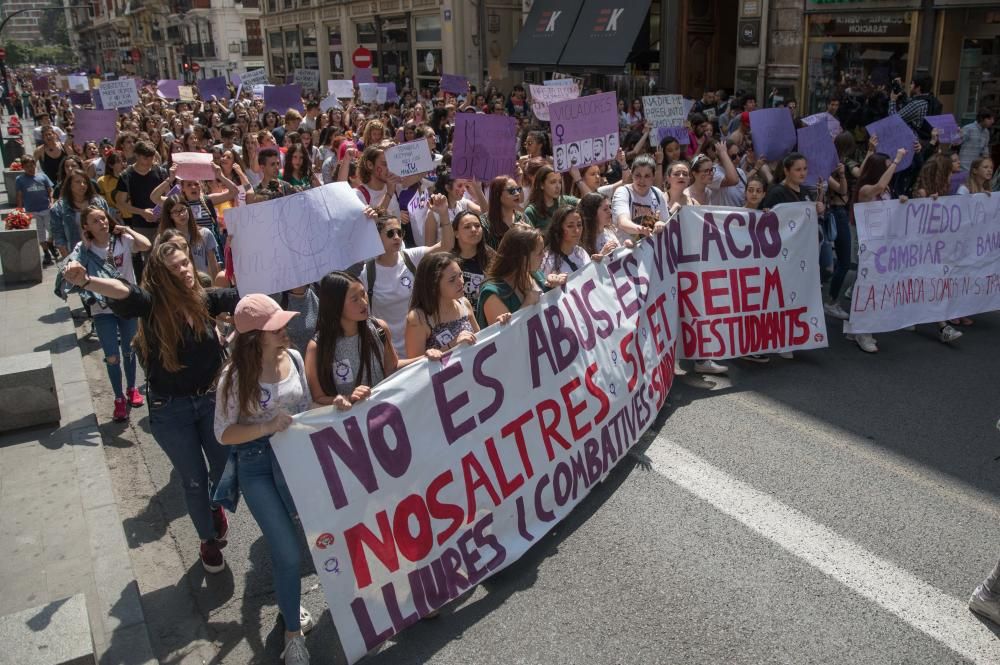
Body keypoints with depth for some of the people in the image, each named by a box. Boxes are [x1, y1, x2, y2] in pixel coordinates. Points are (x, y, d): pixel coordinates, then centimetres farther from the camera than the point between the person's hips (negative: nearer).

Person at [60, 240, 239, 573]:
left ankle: (216, 506, 53)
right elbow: (122, 292, -37)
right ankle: (208, 540, 38)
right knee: (194, 480, 12)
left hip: (211, 400, 2)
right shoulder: (152, 304, -17)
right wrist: (86, 281, -54)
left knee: (226, 469, 16)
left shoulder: (207, 299, -7)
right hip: (170, 410, -2)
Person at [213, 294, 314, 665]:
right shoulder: (235, 376, -14)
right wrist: (266, 428, -24)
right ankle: (293, 630, 20)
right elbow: (223, 433, -11)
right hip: (256, 467, -4)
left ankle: (289, 605, 35)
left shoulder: (295, 358, -2)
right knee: (288, 551, -5)